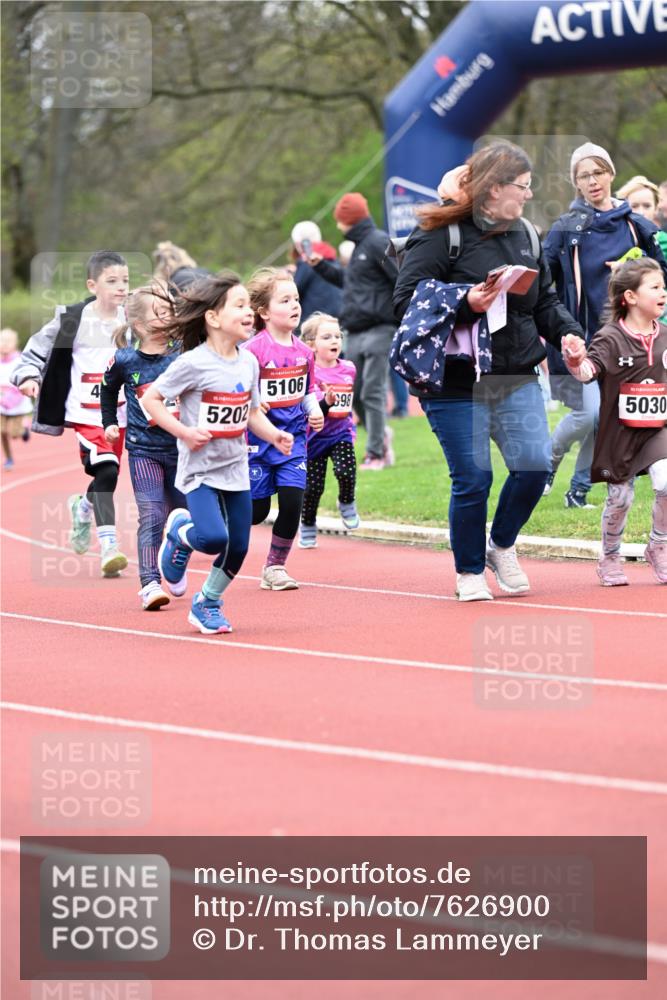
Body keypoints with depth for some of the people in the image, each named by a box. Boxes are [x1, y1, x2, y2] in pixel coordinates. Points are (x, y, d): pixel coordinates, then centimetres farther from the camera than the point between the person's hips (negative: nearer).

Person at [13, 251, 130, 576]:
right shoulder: (73, 320, -8)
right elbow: (38, 347, 1)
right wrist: (28, 376, -13)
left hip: (120, 414, 5)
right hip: (87, 414, -4)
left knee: (108, 476, 13)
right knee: (106, 472, -19)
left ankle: (83, 507, 48)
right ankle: (109, 546, -17)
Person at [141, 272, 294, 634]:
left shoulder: (248, 362, 5)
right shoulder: (194, 364, -15)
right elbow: (150, 399, -10)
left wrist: (275, 435, -3)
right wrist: (184, 432, -18)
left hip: (236, 469, 6)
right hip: (200, 469, -6)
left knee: (237, 548, 6)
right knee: (213, 538, -23)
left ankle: (207, 604, 29)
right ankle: (180, 531, 12)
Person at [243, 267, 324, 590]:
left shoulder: (303, 351, 4)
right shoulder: (254, 350, -15)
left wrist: (315, 411, -1)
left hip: (293, 435, 4)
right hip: (258, 438, -4)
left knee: (292, 504, -7)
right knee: (257, 511, 2)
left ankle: (275, 567, 10)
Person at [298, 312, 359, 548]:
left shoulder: (348, 369, 0)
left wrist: (351, 427, 16)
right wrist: (326, 402, -39)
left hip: (341, 434, 3)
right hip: (315, 437, -3)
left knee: (346, 471, -22)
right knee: (313, 486, 3)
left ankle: (347, 503, 9)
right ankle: (307, 525, 27)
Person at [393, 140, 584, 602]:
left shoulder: (525, 235, 12)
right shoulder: (441, 234, -9)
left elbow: (545, 300, 20)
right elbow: (407, 302, -14)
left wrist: (567, 333, 1)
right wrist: (465, 304, -25)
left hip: (517, 378, 6)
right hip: (456, 384, -6)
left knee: (534, 465, -7)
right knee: (473, 478, -4)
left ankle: (501, 546, 21)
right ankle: (469, 572, 18)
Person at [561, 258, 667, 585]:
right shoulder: (611, 338, -10)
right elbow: (588, 371, -22)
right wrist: (575, 360, -41)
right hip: (619, 432, -3)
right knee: (619, 498, 4)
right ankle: (610, 557, 27)